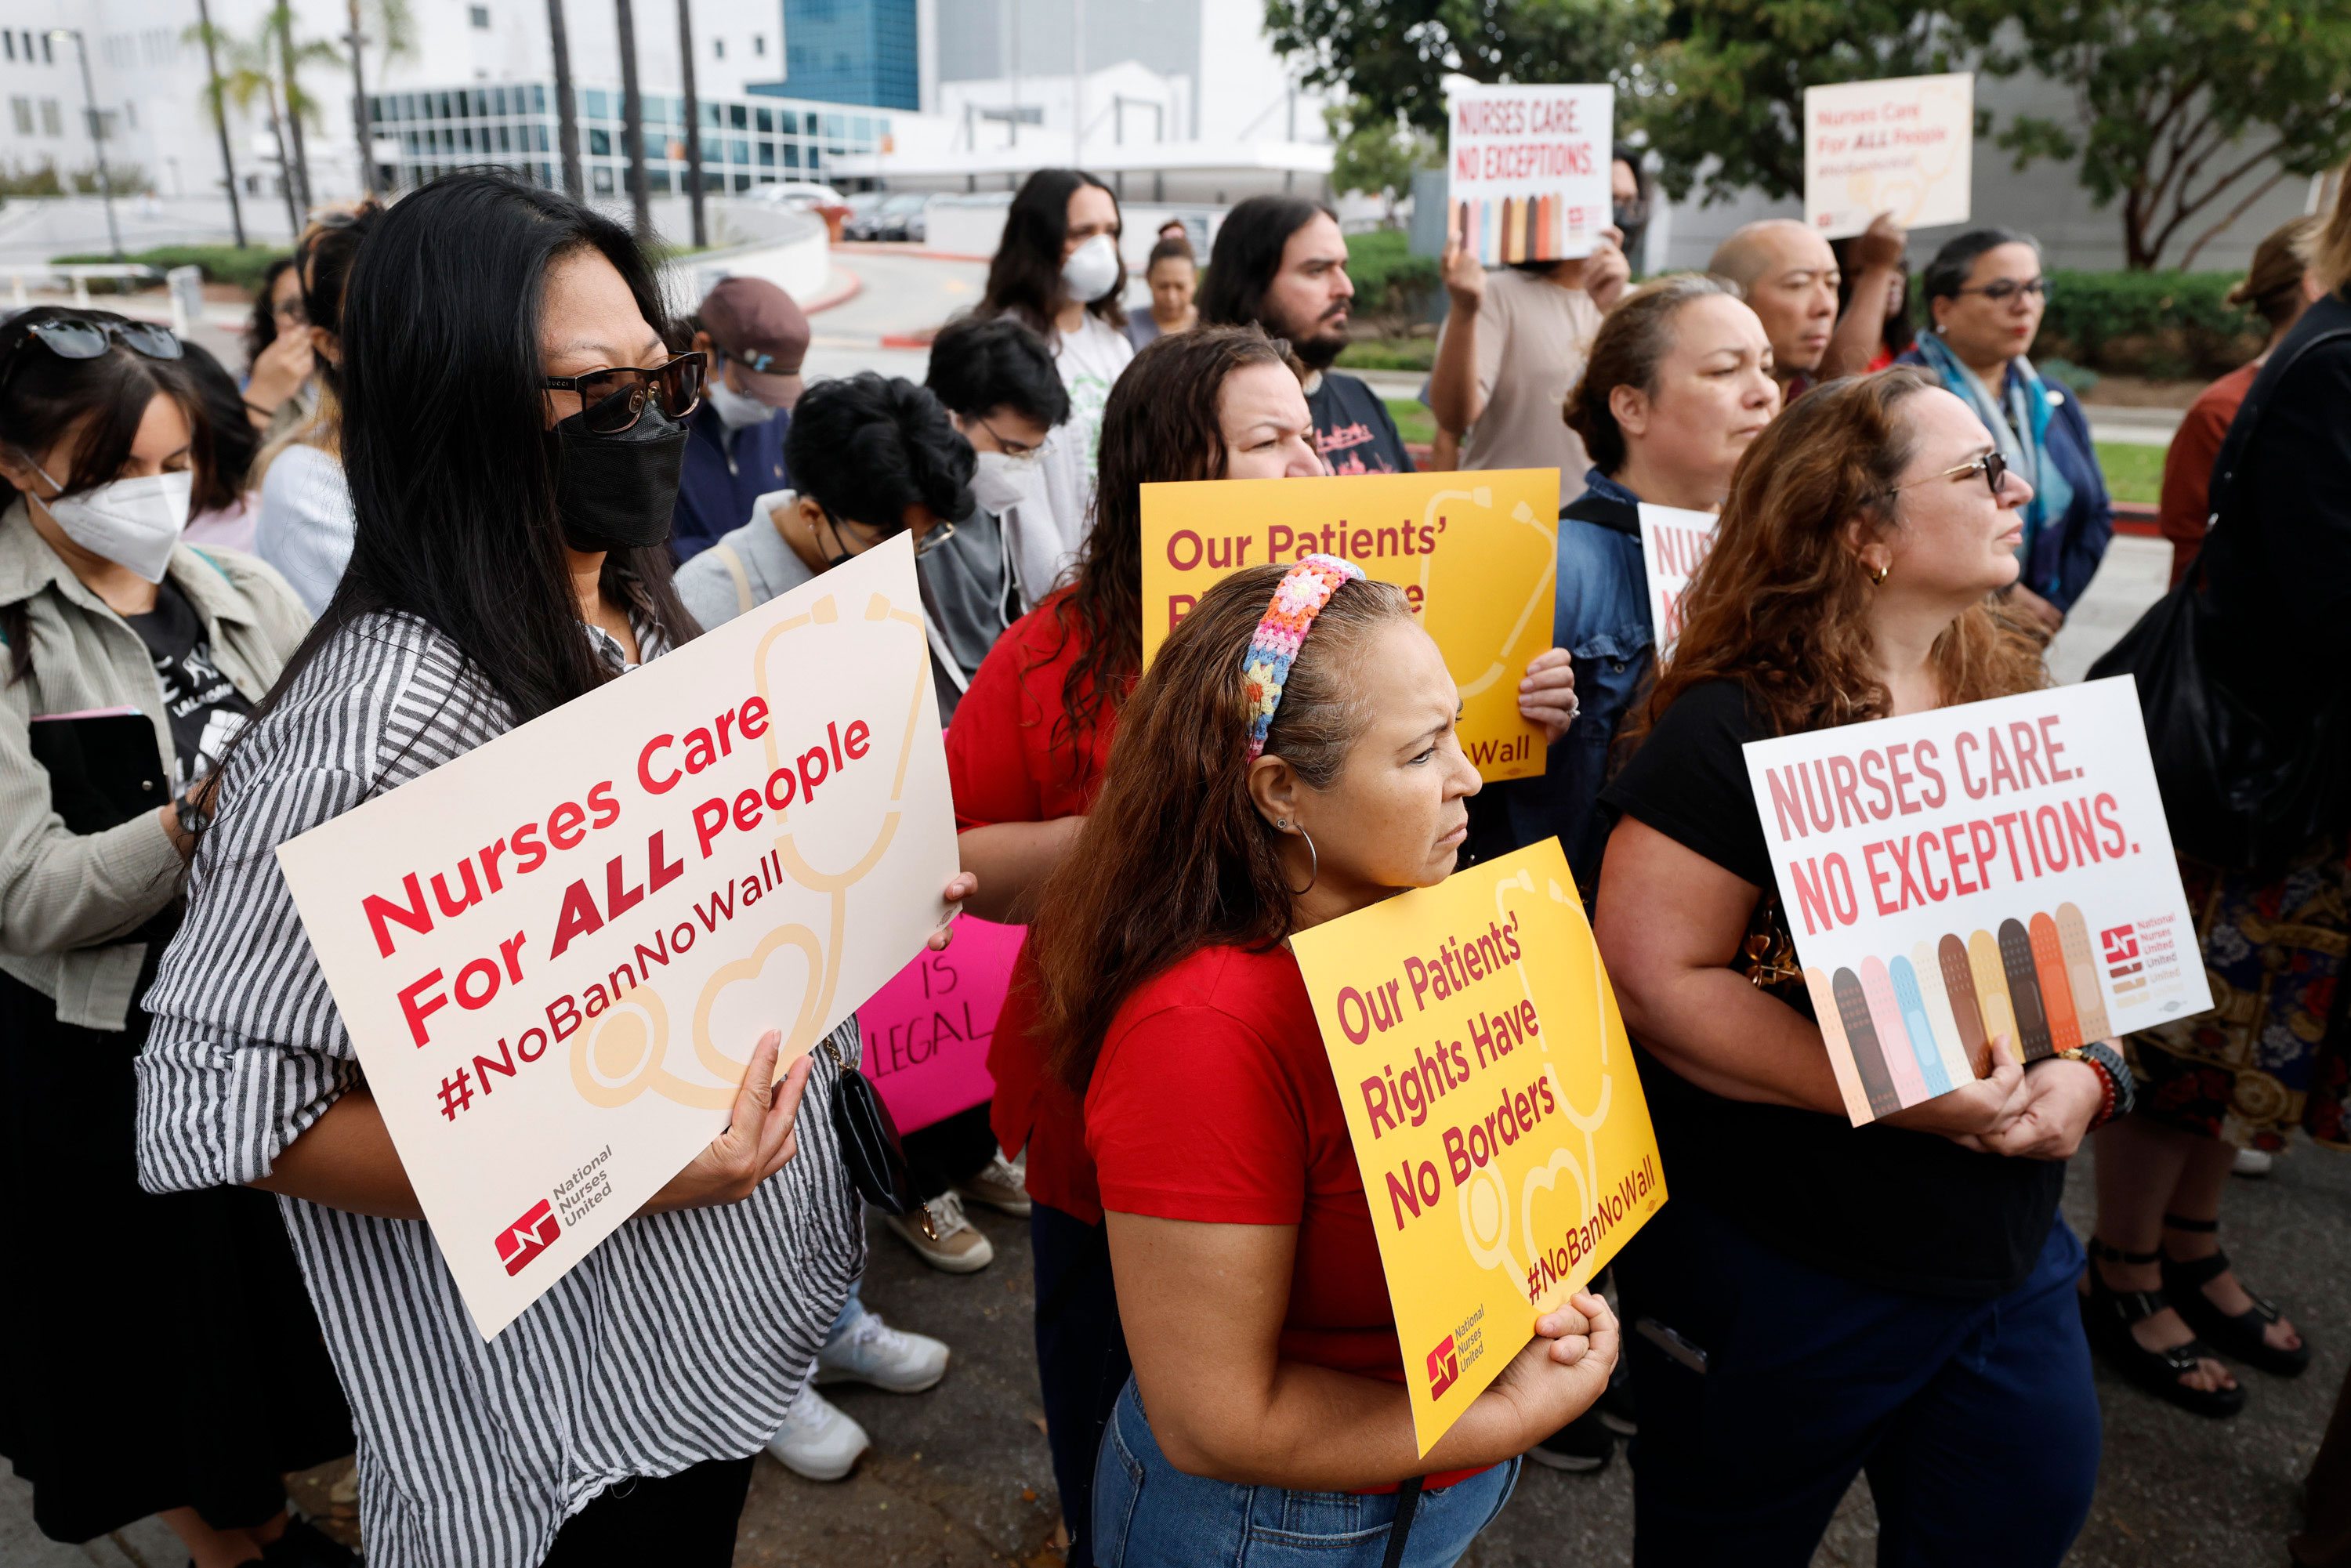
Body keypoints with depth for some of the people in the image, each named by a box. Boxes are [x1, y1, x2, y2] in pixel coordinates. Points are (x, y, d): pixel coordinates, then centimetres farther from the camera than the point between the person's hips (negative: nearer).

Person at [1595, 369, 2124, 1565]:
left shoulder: (2018, 704, 4)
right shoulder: (1737, 728, -18)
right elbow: (1652, 977, -23)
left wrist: (2087, 1070, -9)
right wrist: (1896, 1094, -26)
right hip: (1779, 1273, -6)